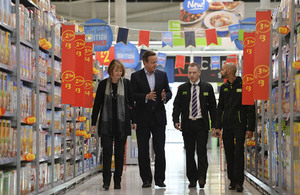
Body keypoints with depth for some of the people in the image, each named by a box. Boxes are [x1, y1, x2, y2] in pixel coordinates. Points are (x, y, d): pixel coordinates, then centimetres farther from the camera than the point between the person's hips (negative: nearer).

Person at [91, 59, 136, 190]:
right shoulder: (103, 84, 2)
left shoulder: (126, 83, 3)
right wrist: (93, 122, 3)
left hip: (122, 122, 1)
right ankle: (106, 181, -2)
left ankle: (117, 181, 13)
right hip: (106, 122, -1)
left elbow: (131, 103, 8)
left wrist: (133, 121, 5)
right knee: (107, 151, -6)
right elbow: (97, 104, 5)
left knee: (119, 152, 5)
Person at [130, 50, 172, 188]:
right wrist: (146, 97, -22)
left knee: (160, 150, 1)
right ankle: (146, 179, 13)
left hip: (159, 117, 1)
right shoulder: (136, 76, 1)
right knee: (143, 151, 3)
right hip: (143, 119, -1)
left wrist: (165, 97, -12)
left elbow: (169, 92, 10)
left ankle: (159, 179, 10)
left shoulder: (162, 75, 9)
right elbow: (133, 95, -7)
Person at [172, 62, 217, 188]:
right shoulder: (182, 88, 8)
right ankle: (192, 179, 9)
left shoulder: (207, 88, 6)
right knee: (189, 153, 4)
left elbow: (212, 107, 6)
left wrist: (214, 125, 0)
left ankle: (202, 177, -4)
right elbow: (177, 106, 5)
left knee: (202, 151, -8)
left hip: (201, 124, -1)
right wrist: (176, 120, -10)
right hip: (187, 124, 1)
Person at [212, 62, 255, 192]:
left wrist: (250, 128, -11)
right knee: (229, 154, 5)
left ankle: (239, 182, -10)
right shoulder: (223, 88, 14)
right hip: (226, 125, 5)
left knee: (239, 152, -11)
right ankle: (232, 181, 12)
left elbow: (250, 108, -5)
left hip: (239, 124, -5)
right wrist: (218, 127, 10)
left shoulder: (243, 86, -3)